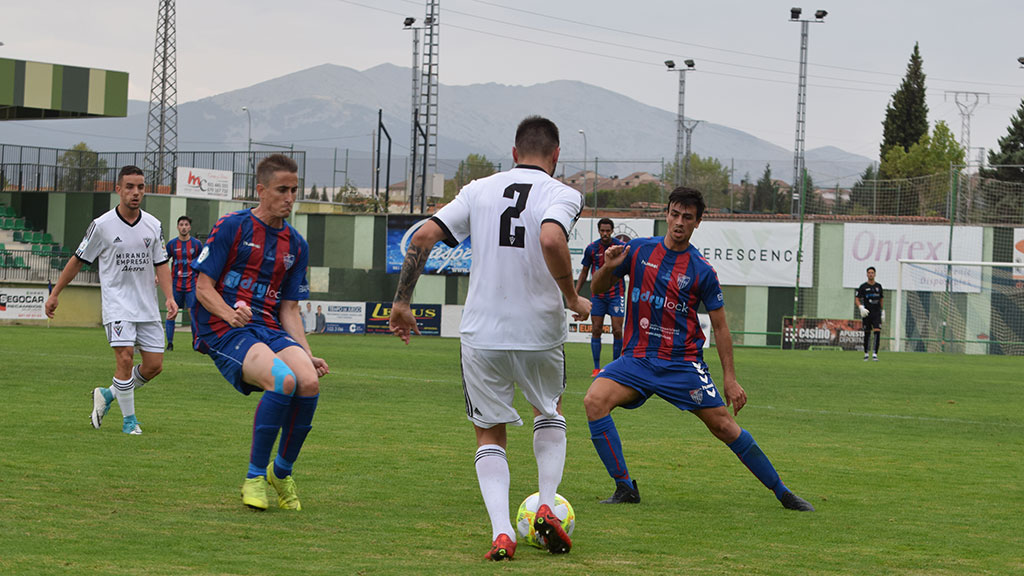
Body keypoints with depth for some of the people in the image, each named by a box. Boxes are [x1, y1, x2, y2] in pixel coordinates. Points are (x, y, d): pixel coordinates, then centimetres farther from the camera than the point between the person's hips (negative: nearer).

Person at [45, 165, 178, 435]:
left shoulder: (153, 225, 4)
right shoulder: (102, 226, -6)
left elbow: (161, 265, 10)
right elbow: (78, 260, 4)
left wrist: (169, 297, -5)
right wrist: (55, 293, 8)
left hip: (147, 307, 4)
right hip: (117, 304, -4)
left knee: (154, 365, -1)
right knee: (125, 357, -20)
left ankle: (108, 394, 21)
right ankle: (129, 419, -4)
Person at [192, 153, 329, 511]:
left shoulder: (296, 246, 17)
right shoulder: (232, 227, 0)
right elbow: (203, 286, -2)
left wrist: (308, 355, 4)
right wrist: (231, 315, -20)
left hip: (268, 328, 5)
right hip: (223, 330, -5)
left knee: (309, 381, -25)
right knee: (283, 380, -33)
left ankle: (282, 471, -1)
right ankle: (255, 477, -16)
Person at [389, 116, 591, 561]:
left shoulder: (480, 190, 7)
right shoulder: (562, 195, -4)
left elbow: (424, 237, 0)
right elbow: (551, 241, -26)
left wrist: (401, 302, 8)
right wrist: (572, 299, -12)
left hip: (481, 335, 1)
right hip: (539, 332, -1)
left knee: (489, 434, 15)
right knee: (550, 411, 28)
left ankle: (501, 531, -6)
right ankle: (547, 508, 11)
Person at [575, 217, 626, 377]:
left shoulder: (622, 246, -4)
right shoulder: (591, 248, 0)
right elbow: (584, 272, 11)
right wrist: (575, 293, 7)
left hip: (616, 293, -1)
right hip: (597, 295, 1)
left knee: (617, 331, -6)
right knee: (596, 330, -1)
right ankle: (597, 368, 6)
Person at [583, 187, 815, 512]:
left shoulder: (702, 271, 0)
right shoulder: (638, 251, 4)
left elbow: (720, 326, 4)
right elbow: (598, 288, 11)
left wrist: (730, 378, -1)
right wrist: (608, 268, -12)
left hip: (683, 361, -1)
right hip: (637, 357, 1)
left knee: (724, 425, -6)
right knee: (595, 400, -23)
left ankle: (782, 493, 8)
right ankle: (624, 488, -13)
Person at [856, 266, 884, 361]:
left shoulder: (878, 286, 10)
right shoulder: (863, 286, 1)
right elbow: (857, 299, 0)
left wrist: (883, 311, 17)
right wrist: (861, 307, -17)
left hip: (877, 313, 1)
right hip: (867, 313, -1)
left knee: (877, 331, -15)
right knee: (867, 333, 3)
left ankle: (875, 354, -16)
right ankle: (866, 354, 19)